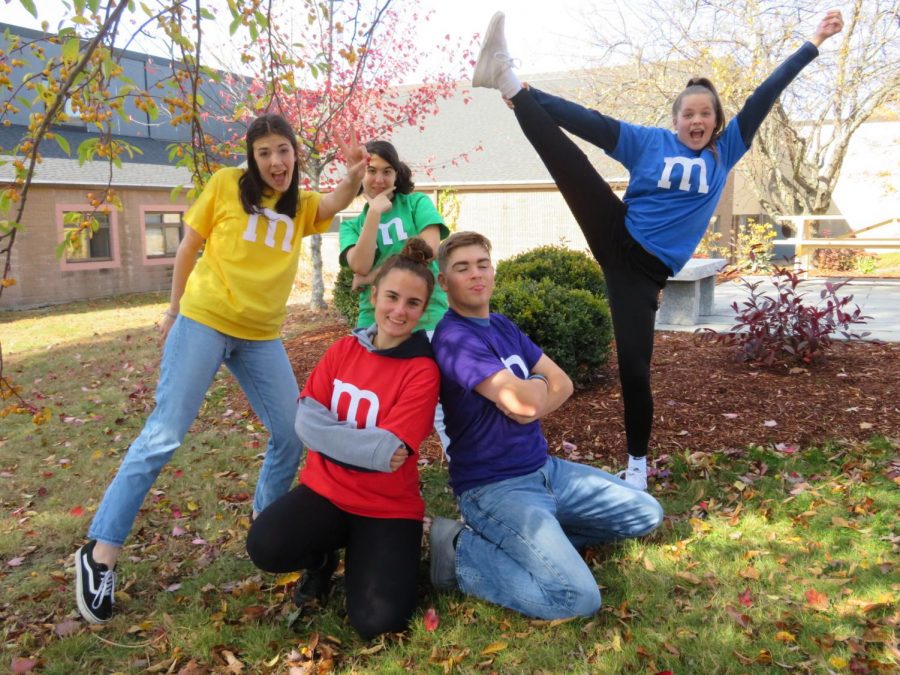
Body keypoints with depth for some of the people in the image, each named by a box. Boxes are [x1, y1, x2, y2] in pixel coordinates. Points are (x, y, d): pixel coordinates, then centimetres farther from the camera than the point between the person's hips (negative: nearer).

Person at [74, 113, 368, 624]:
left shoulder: (302, 205, 8)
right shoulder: (226, 184, -3)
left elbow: (337, 203, -14)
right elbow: (189, 247, 3)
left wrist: (355, 175, -34)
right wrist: (173, 310, 7)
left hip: (262, 337, 4)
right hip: (203, 323, -4)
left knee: (293, 433, 3)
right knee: (164, 436, -6)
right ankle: (101, 552, 3)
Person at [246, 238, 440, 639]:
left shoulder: (422, 370, -14)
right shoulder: (343, 349, 0)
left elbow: (390, 453, -19)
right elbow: (306, 421, -8)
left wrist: (333, 436, -18)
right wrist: (372, 445, -19)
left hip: (388, 507, -3)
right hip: (325, 489, 3)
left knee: (378, 621, -18)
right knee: (265, 547, -25)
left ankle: (362, 554, 15)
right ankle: (324, 555, 10)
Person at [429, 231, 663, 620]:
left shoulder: (502, 326, 10)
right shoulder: (453, 338, -19)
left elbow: (562, 383, 9)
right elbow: (524, 401, -26)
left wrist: (532, 406, -12)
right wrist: (536, 383, -3)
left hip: (544, 469, 9)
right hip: (495, 487, -9)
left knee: (646, 515, 16)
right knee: (579, 598, -21)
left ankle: (528, 539, 13)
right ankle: (463, 549, -6)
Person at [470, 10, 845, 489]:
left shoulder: (725, 150, 10)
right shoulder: (649, 143, 4)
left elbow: (765, 95, 11)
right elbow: (591, 123, -6)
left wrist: (813, 43, 15)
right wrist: (526, 95, -16)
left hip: (646, 269, 0)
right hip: (616, 240, 1)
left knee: (634, 367, -5)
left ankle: (637, 462, 12)